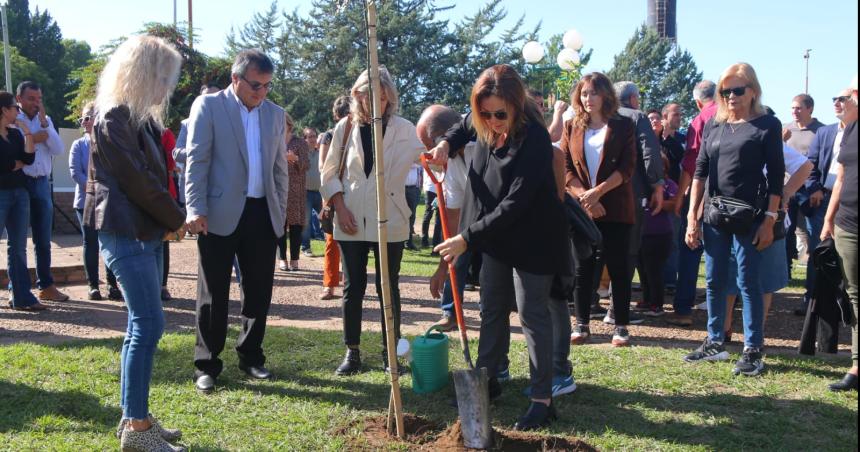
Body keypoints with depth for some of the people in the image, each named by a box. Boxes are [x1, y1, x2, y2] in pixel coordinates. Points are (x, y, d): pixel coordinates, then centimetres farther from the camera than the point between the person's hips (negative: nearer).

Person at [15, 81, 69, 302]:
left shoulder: (45, 120, 14)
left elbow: (59, 149, 1)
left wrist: (44, 122, -4)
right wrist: (31, 140, -11)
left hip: (42, 183, 5)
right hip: (18, 183, -5)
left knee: (44, 239, 9)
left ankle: (46, 286, 17)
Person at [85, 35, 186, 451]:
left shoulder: (141, 117, 16)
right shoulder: (114, 117, -13)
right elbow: (136, 180, -17)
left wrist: (169, 220, 2)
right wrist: (176, 218, -6)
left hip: (146, 232, 10)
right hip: (126, 233, -10)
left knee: (142, 324, 10)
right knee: (149, 323, -10)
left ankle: (134, 417, 18)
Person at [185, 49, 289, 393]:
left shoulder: (275, 114, 13)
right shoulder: (208, 106, -1)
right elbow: (196, 160, -6)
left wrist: (281, 211, 13)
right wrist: (195, 209, -14)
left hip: (262, 215, 5)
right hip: (220, 215, -4)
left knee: (259, 290, 10)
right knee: (213, 293, 3)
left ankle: (251, 356, 26)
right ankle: (207, 364, 13)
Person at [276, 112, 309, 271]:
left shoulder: (300, 143, 6)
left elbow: (306, 164, 0)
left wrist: (295, 158, -18)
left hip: (296, 190, -1)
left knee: (295, 224, -2)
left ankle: (294, 259, 3)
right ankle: (282, 258, 4)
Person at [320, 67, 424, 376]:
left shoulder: (403, 129, -1)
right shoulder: (345, 127, 3)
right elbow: (330, 172, 7)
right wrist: (340, 207, -4)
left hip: (389, 221, -1)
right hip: (352, 221, 1)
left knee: (388, 287, 7)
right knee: (353, 287, 8)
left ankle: (390, 351, 19)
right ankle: (352, 352, 18)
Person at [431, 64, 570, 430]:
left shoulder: (534, 139, -29)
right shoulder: (485, 126, -7)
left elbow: (515, 204, -32)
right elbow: (464, 127, 20)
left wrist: (467, 238, -31)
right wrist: (446, 144, -1)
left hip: (533, 238, -7)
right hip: (497, 235, 8)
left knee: (532, 315, -2)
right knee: (492, 309, 16)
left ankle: (542, 399, 7)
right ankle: (486, 379, 31)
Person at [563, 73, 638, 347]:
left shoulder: (623, 126, 3)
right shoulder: (572, 127, 10)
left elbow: (627, 167, -5)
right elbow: (565, 167, 3)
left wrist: (598, 191, -16)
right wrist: (584, 197, -12)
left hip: (616, 208, -2)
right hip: (581, 209, 2)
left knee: (619, 267, 1)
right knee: (582, 267, 4)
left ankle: (621, 326, 8)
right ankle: (582, 325, 13)